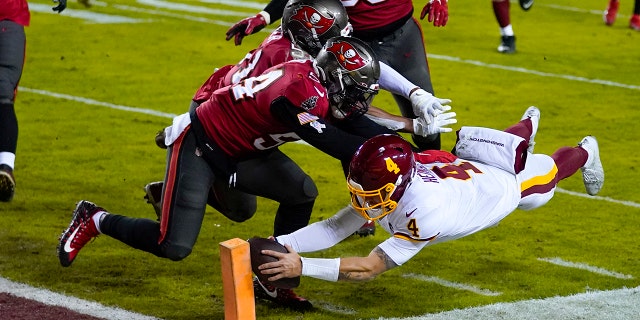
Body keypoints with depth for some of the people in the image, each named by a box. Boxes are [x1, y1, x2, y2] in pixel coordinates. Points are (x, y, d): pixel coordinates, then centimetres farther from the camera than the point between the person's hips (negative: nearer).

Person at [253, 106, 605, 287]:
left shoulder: (424, 214, -51)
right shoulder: (386, 185, -34)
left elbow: (369, 268, -53)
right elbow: (335, 228, -33)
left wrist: (302, 266, -61)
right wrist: (284, 244, -49)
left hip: (506, 181, -5)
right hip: (464, 167, 5)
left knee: (549, 170, 28)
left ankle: (584, 153, 61)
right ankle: (526, 128, 71)